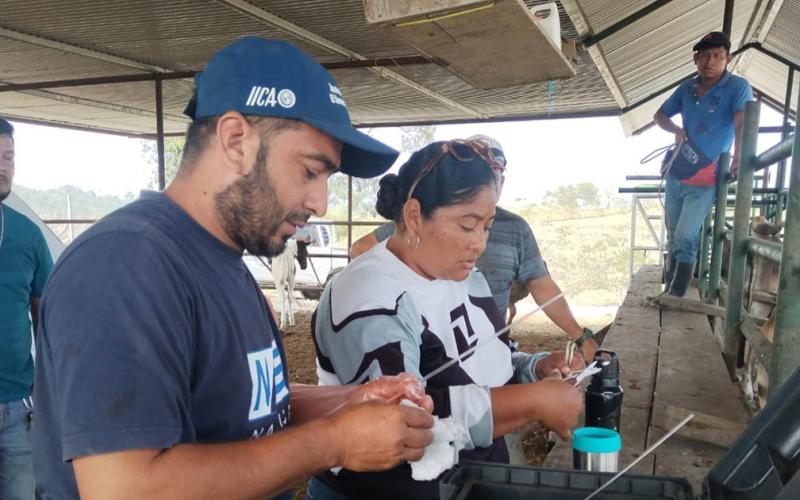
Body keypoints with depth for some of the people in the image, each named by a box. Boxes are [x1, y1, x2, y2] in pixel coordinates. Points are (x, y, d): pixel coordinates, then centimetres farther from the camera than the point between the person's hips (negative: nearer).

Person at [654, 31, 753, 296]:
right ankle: (669, 290, 27)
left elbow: (742, 122, -25)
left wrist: (739, 157, -39)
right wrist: (676, 130, -3)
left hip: (704, 182, -5)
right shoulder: (687, 87, 5)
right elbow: (660, 115, 17)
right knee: (674, 237, 14)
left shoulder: (738, 87, -11)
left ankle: (675, 297, -6)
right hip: (675, 175, 6)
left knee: (685, 239, -14)